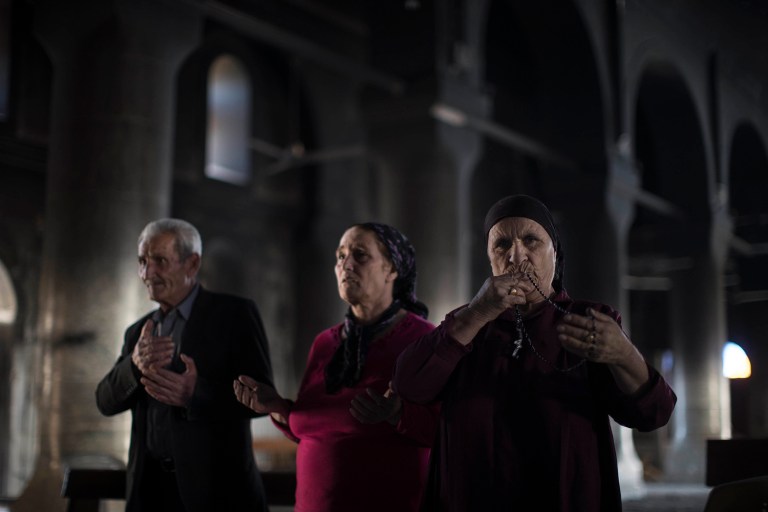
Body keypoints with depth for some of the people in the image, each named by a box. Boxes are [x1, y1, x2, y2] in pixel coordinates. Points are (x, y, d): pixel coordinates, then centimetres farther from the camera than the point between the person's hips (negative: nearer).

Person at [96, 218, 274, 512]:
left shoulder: (235, 314, -4)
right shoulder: (138, 332, 13)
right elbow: (106, 402, 4)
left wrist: (195, 394, -26)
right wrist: (135, 365, -17)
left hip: (216, 487, -4)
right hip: (150, 487, 5)